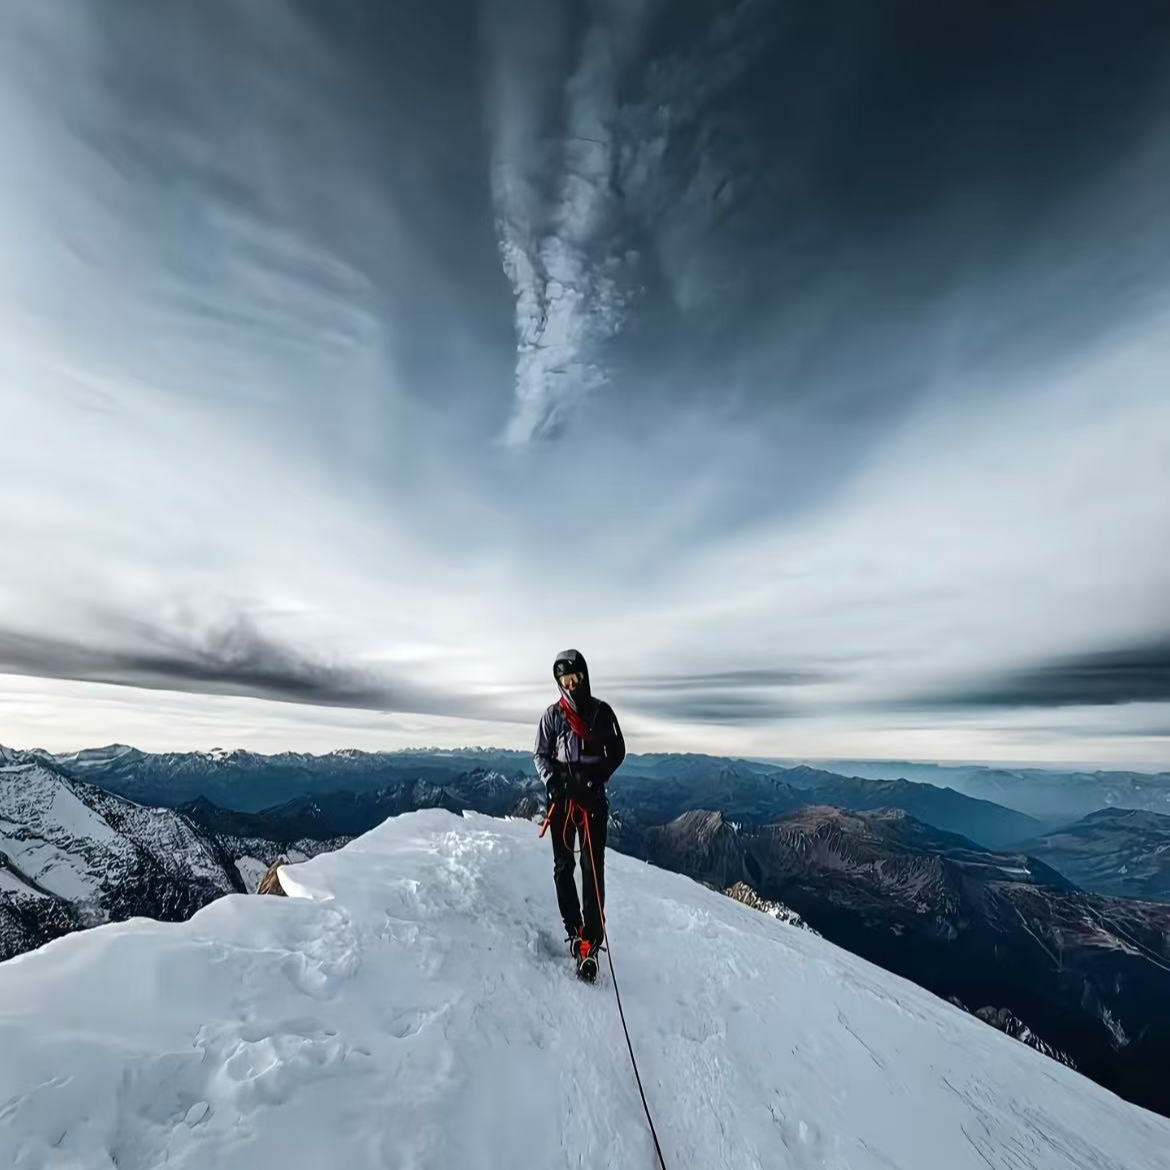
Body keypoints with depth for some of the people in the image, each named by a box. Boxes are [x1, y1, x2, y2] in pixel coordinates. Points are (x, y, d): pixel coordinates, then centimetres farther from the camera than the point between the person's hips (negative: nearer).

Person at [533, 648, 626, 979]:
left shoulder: (602, 711, 2)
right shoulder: (552, 714, 3)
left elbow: (617, 751, 5)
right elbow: (541, 754, 7)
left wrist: (596, 778, -10)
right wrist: (553, 781, -11)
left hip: (593, 796, -1)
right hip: (561, 796, 1)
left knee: (593, 867, -6)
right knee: (563, 865, 8)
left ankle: (591, 939, -3)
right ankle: (574, 930, 22)